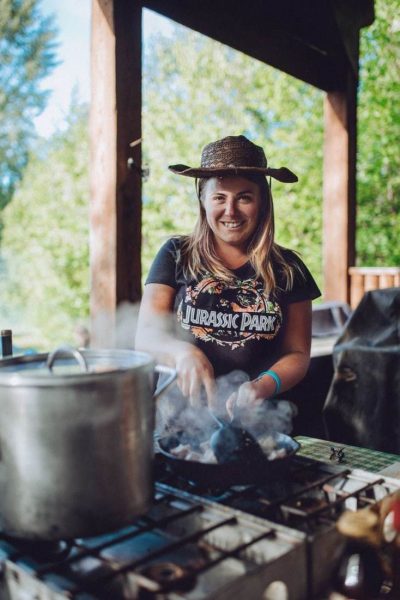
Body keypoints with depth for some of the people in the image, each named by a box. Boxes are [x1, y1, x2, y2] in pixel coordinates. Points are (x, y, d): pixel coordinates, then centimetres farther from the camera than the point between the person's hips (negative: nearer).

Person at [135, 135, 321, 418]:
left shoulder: (287, 269, 7)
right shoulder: (176, 255, 5)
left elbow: (297, 354, 9)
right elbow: (146, 335, 1)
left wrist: (264, 386, -11)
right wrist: (182, 352, -20)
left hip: (255, 416, 1)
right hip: (181, 412, 0)